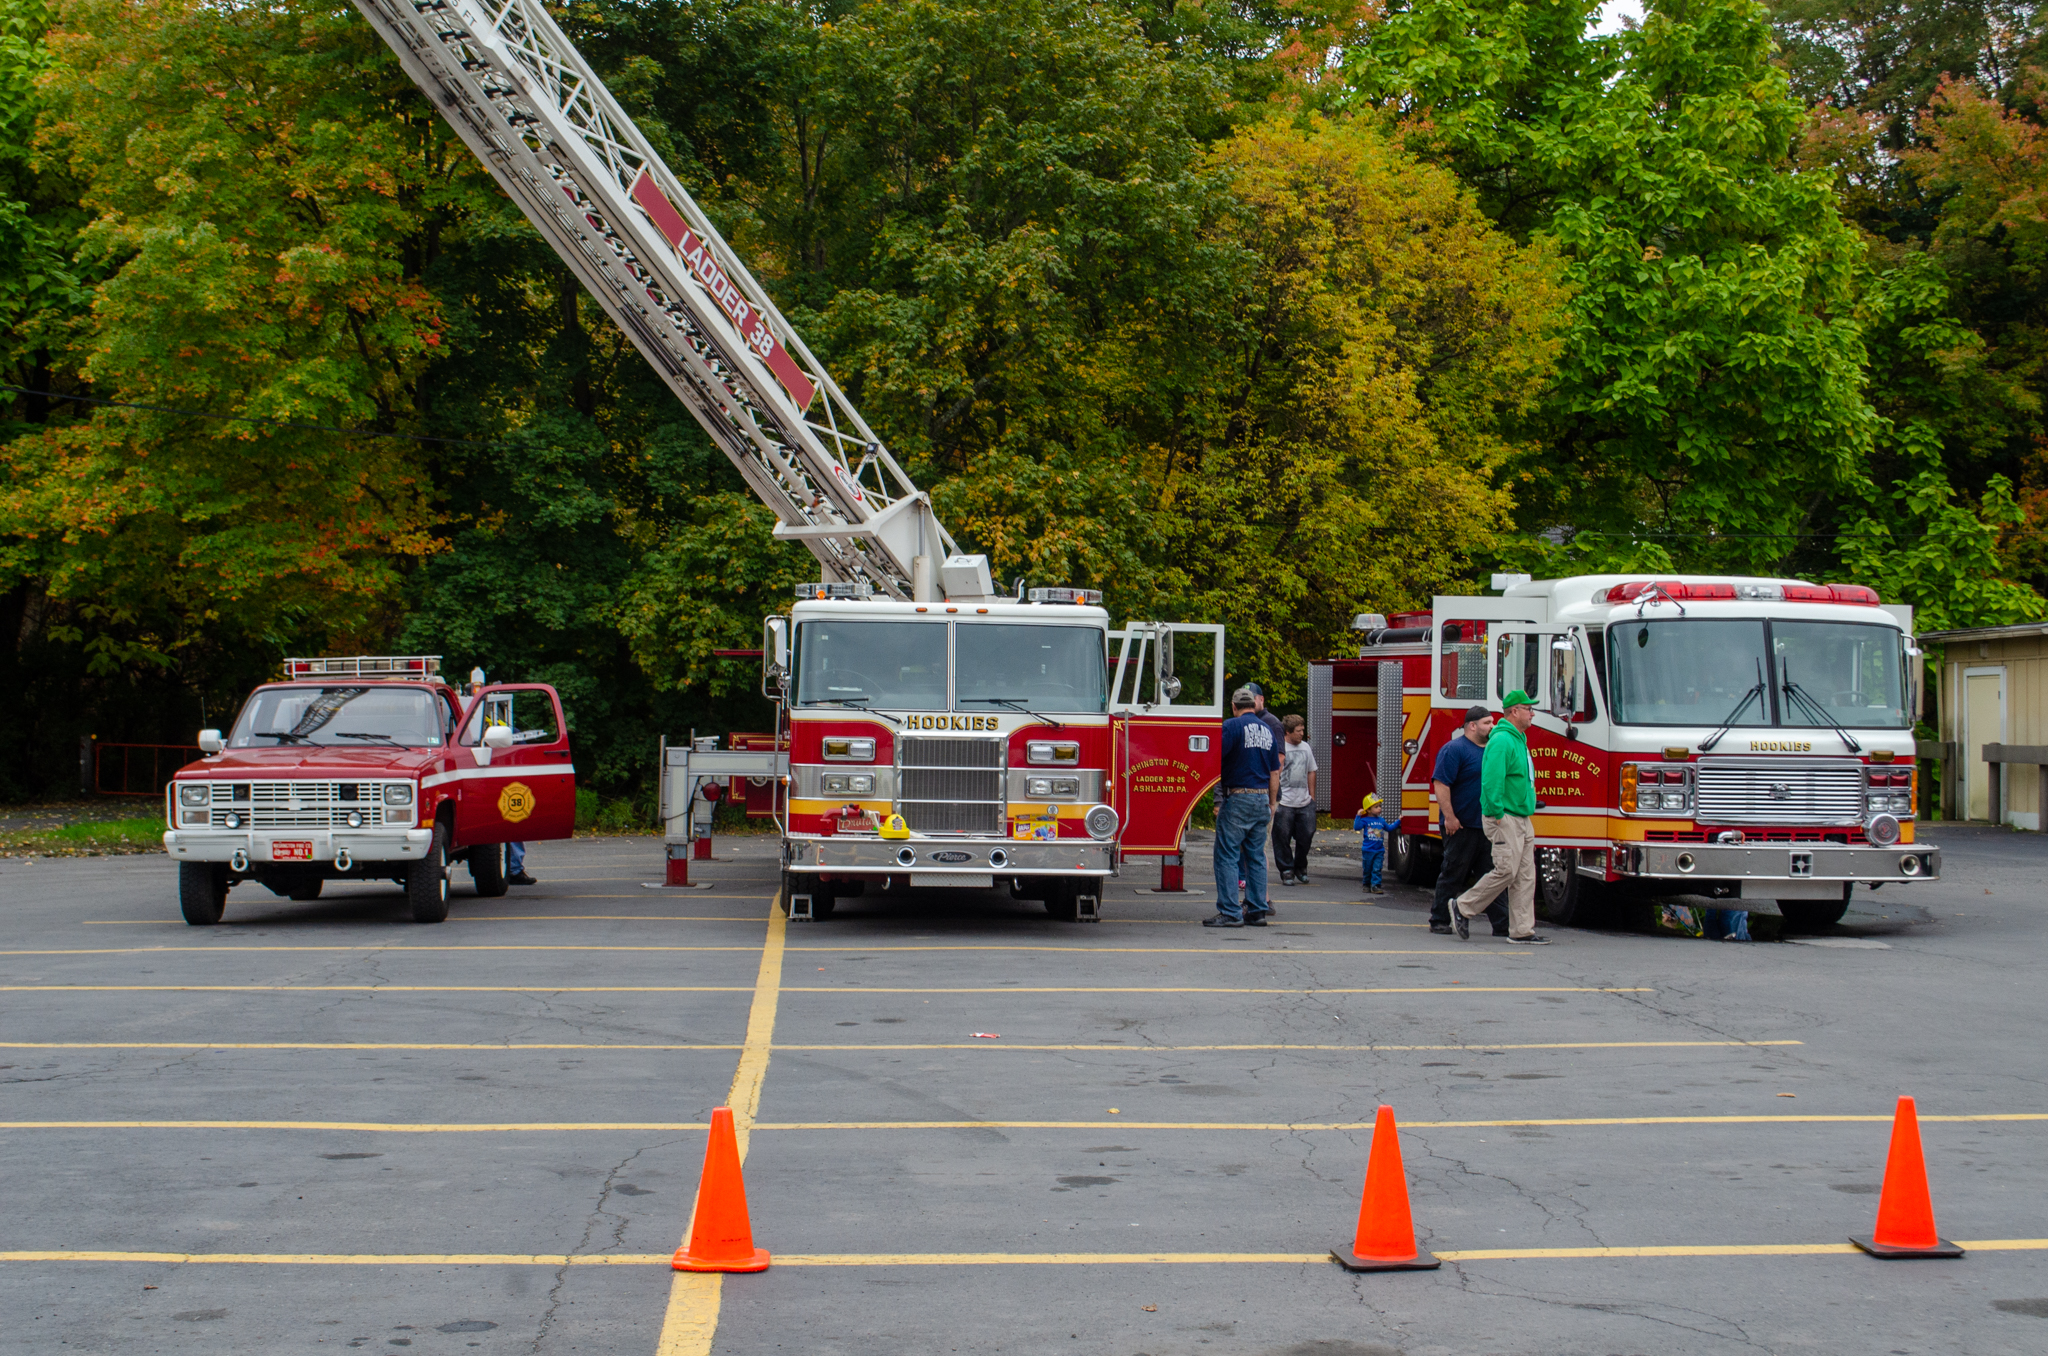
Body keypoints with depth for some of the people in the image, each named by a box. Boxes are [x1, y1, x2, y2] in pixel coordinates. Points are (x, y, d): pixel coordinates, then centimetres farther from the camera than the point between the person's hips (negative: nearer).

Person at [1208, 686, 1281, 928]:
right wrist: (1271, 804, 23)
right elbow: (1275, 773, 16)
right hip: (1262, 798, 7)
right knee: (1256, 856, 12)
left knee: (1227, 855, -5)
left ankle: (1230, 912, -10)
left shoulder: (1232, 726, -8)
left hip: (1238, 797, -7)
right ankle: (1257, 910, 13)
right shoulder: (1268, 730, 13)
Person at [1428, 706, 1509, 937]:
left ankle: (1502, 924, 5)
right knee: (1452, 875, 0)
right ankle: (1439, 921, 9)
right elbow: (1440, 784, -17)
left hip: (1487, 826, 8)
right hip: (1461, 826, -8)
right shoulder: (1454, 749, -10)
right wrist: (1449, 817, -22)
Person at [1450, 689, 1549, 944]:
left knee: (1525, 875, 5)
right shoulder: (1501, 741, -14)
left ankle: (1522, 931, 6)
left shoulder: (1519, 740, 19)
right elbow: (1492, 780, -22)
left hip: (1522, 819, 10)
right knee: (1506, 871, -12)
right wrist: (1496, 814, -23)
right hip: (1504, 818, -10)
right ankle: (1463, 907, 2)